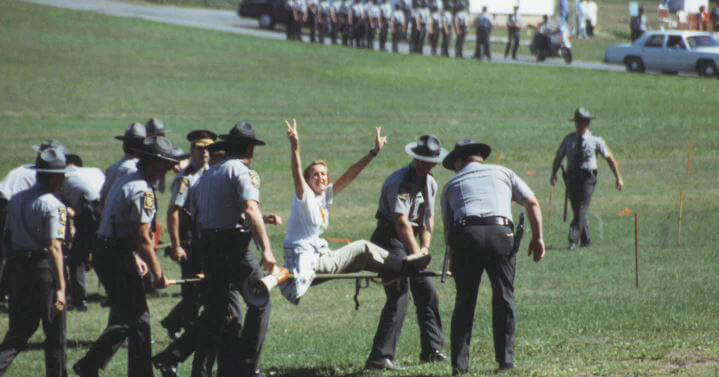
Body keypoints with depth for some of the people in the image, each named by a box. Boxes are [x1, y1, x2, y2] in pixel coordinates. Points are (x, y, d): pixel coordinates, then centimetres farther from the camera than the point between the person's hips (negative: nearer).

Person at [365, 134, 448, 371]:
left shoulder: (430, 183, 11)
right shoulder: (399, 182, -18)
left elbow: (428, 218, 16)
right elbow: (401, 222, -23)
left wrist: (425, 247, 0)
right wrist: (416, 253, -24)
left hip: (410, 241, 9)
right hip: (390, 239, -9)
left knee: (427, 293, 10)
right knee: (399, 297, -18)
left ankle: (432, 350, 23)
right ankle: (380, 358, -21)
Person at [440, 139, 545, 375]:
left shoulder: (452, 185, 26)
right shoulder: (502, 173, 24)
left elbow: (447, 227, 24)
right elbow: (532, 203, 15)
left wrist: (453, 259, 30)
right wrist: (538, 237, 15)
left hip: (465, 235, 1)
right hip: (500, 233, -1)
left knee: (464, 301, 9)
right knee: (504, 298, 9)